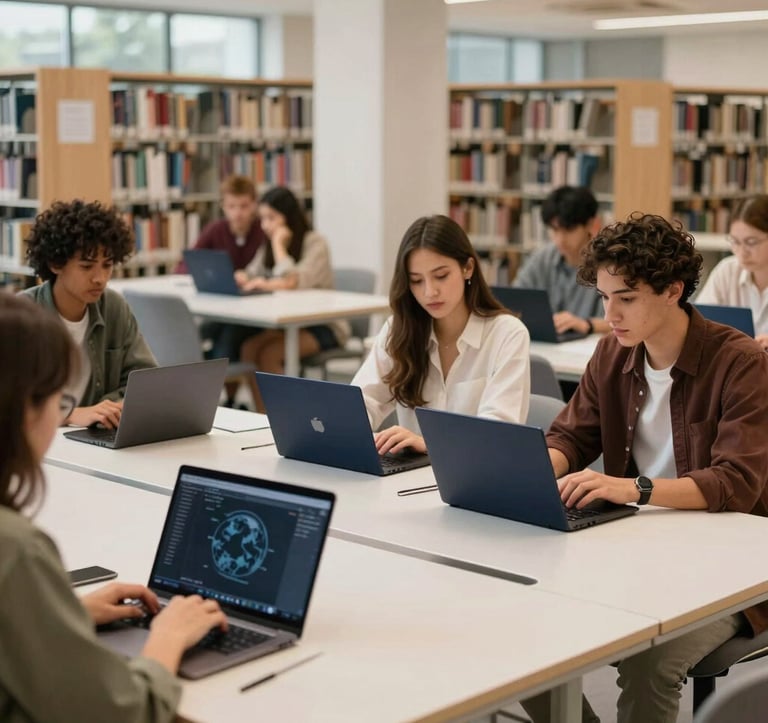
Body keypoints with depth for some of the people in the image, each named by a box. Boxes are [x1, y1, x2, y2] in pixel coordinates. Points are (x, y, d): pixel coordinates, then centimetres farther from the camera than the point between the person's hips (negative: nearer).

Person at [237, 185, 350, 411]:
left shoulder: (315, 243, -10)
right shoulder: (268, 247, 14)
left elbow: (295, 281, -25)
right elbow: (251, 274, 3)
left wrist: (278, 246, -19)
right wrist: (242, 278, -20)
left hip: (324, 326, -6)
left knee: (268, 354, -28)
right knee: (248, 349, -21)